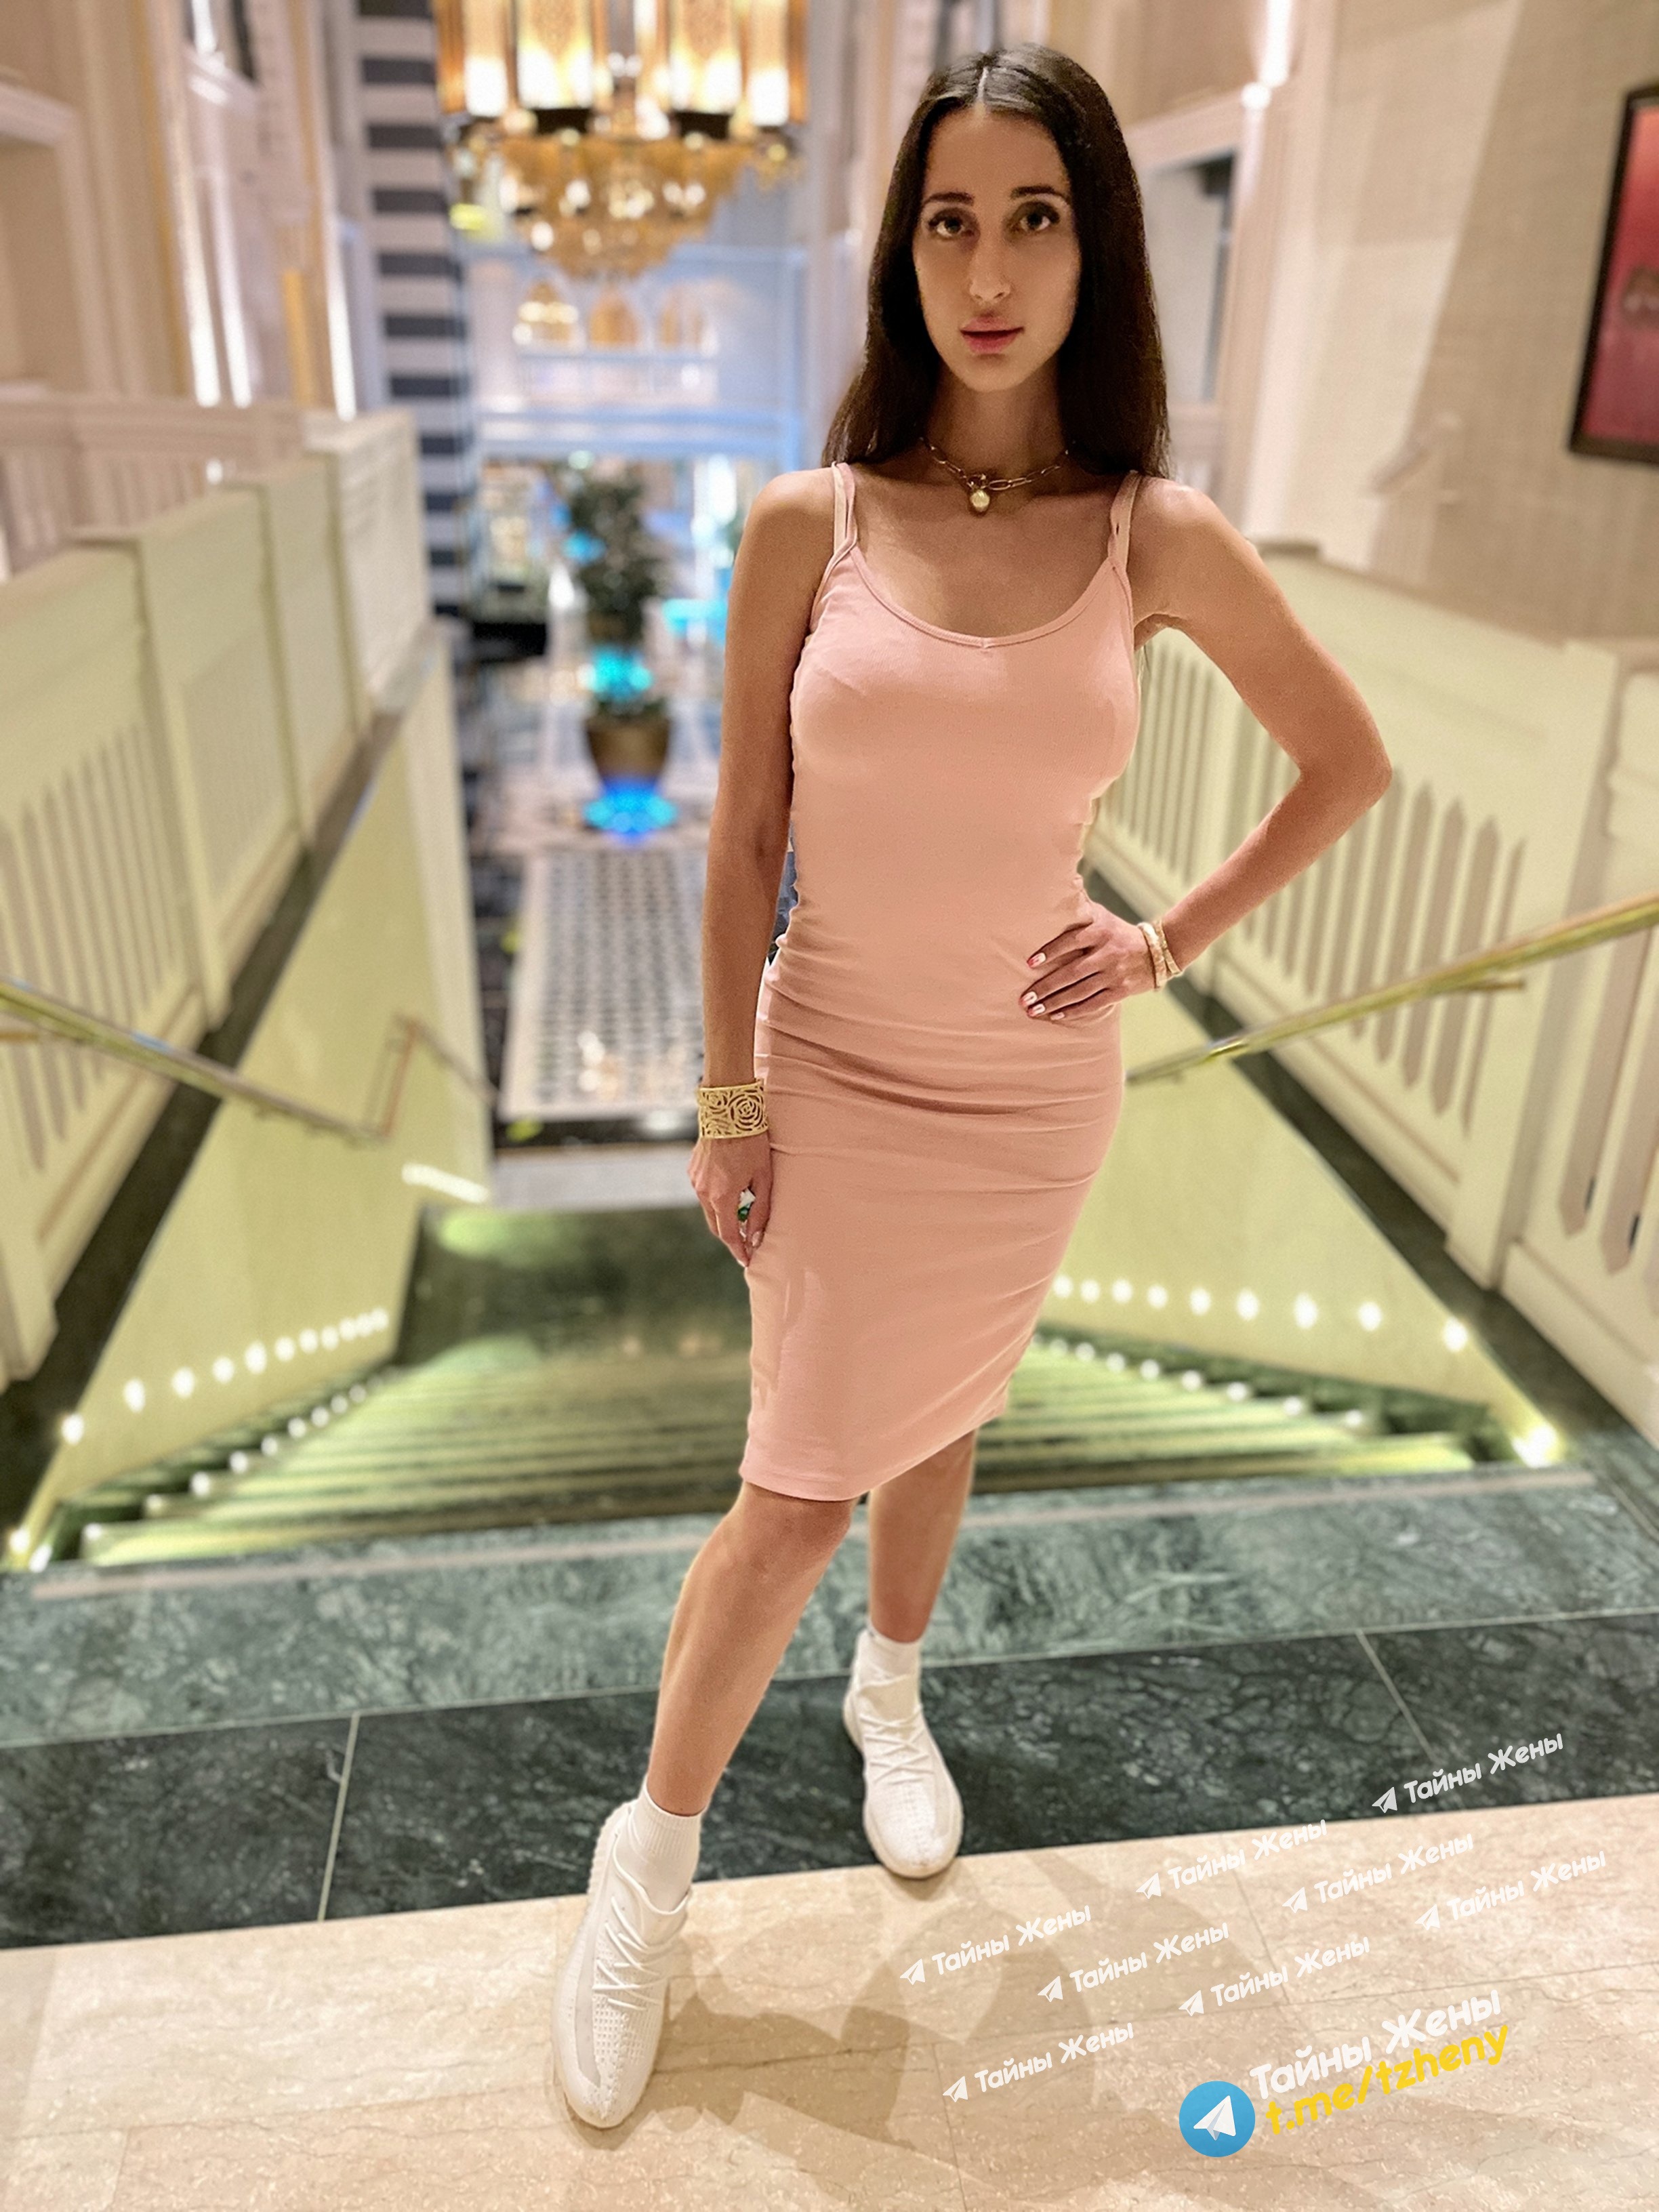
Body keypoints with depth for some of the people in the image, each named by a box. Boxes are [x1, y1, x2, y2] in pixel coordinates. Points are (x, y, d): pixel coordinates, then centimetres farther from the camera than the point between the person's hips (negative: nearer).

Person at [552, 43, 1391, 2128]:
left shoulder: (1156, 538, -6)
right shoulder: (805, 524, -9)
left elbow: (1348, 759, 7)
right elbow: (741, 836, -5)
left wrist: (1169, 941, -1)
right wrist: (728, 1100, -4)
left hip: (1035, 1094, 2)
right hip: (836, 1077, -1)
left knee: (936, 1416, 20)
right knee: (795, 1491, 3)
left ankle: (891, 1687, 50)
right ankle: (647, 1866, 27)